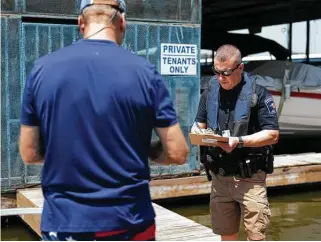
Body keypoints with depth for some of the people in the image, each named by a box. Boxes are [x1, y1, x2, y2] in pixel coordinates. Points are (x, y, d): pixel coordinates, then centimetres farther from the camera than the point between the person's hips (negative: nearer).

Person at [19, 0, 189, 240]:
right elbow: (177, 153, -6)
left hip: (63, 222, 2)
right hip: (127, 222, -1)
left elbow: (30, 153, 2)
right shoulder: (144, 72, -7)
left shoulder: (42, 69, -3)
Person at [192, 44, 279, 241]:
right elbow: (199, 123, 14)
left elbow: (273, 135, -11)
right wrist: (198, 132, -10)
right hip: (219, 177, 5)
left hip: (250, 178, -5)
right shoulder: (210, 92, 6)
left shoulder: (258, 93, -9)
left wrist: (239, 141, -24)